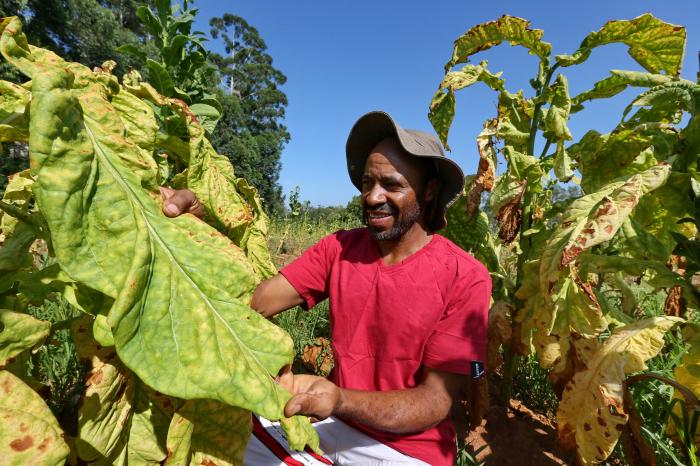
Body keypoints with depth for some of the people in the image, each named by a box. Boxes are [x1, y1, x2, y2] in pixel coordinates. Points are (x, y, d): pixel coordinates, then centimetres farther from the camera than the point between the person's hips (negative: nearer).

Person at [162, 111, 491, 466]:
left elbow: (436, 401, -18)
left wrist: (340, 400, -34)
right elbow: (257, 300, -16)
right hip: (332, 423, 3)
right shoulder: (339, 248, -6)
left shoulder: (464, 278, -18)